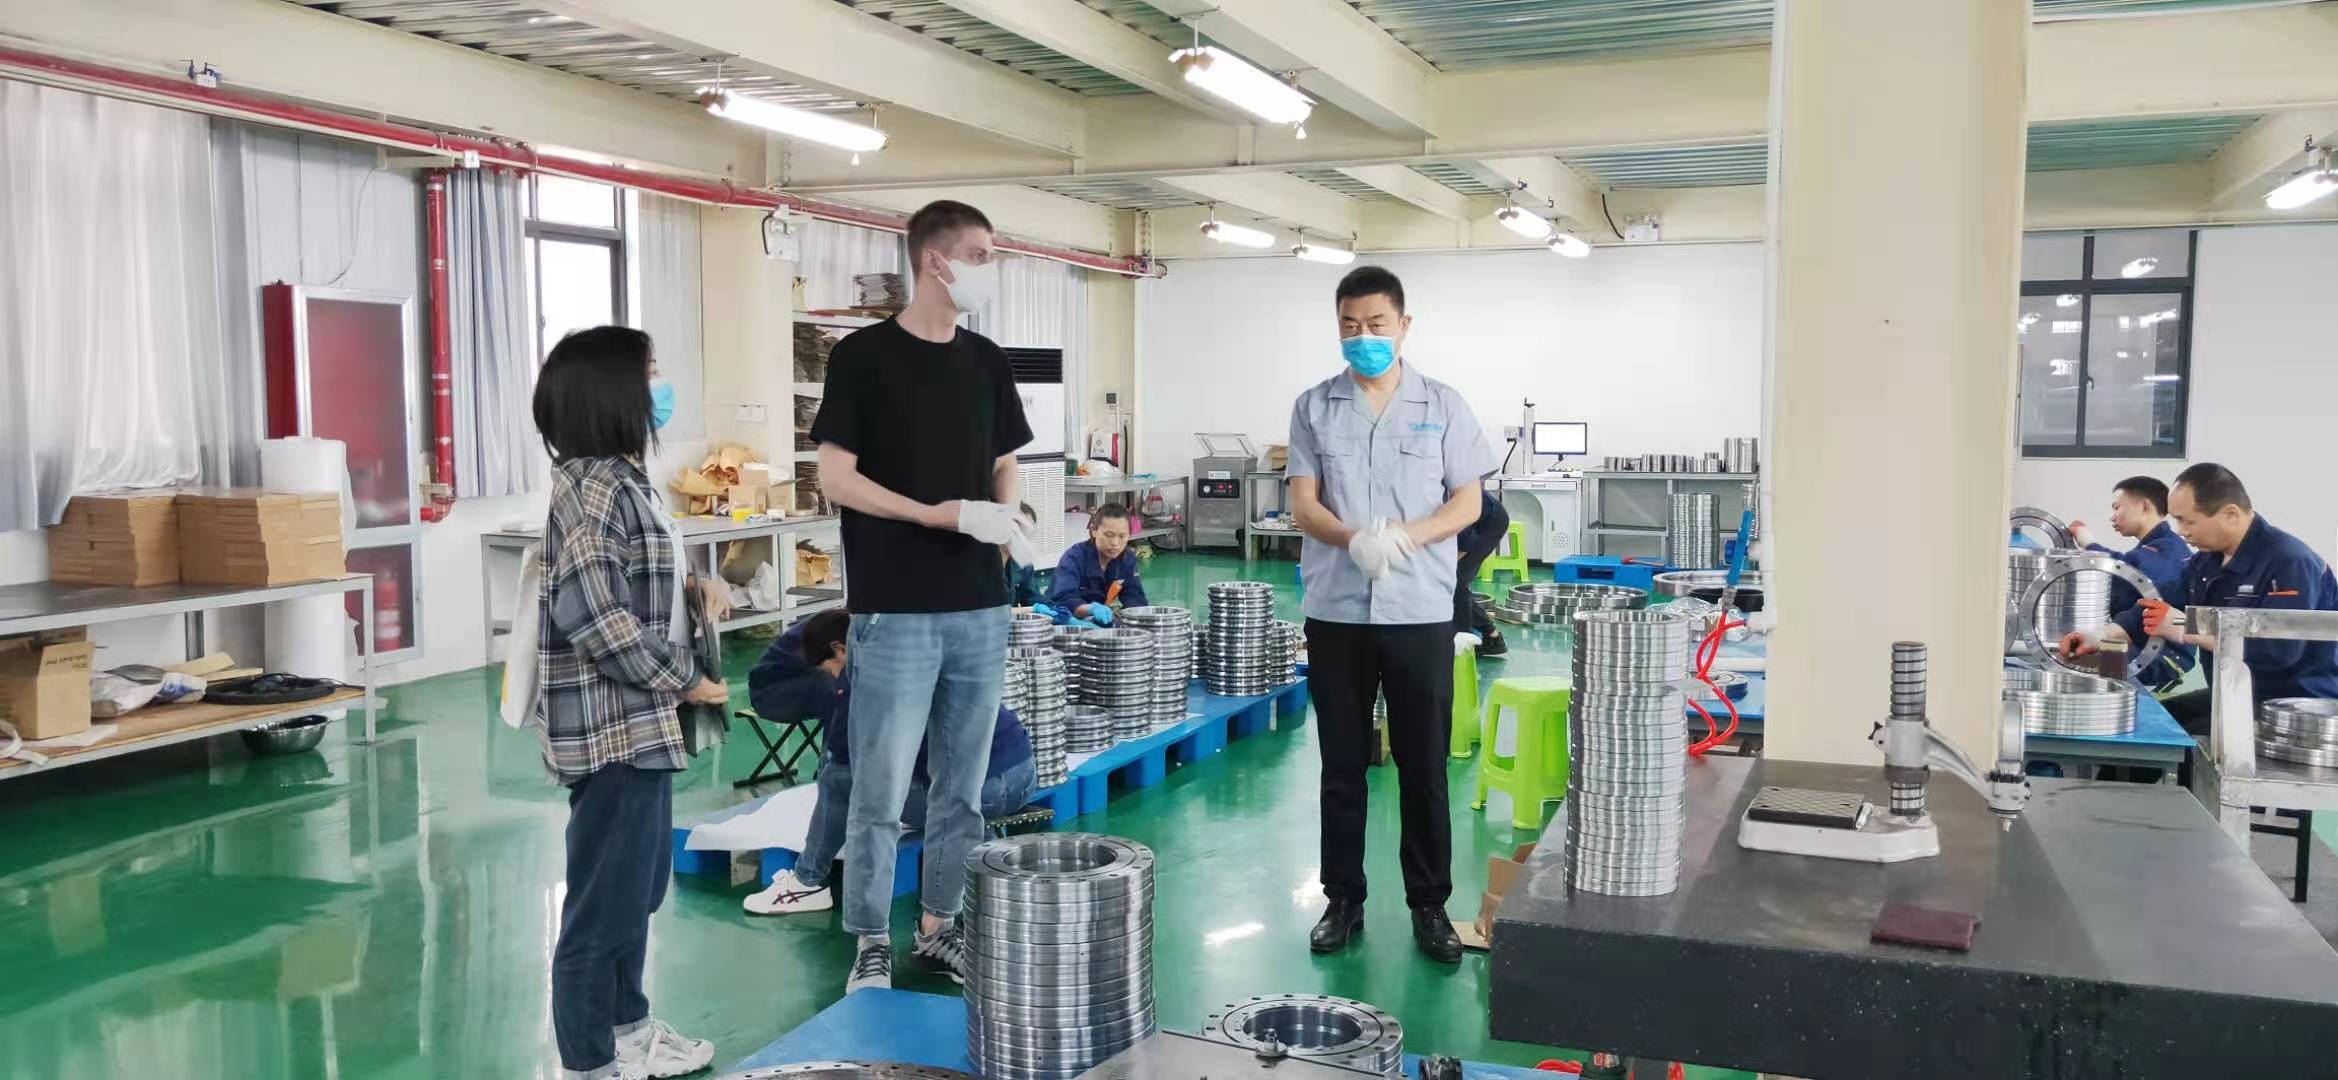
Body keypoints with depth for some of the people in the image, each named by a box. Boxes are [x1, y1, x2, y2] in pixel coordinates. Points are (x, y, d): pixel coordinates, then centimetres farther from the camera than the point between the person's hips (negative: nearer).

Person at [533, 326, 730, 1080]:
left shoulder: (620, 480, 12)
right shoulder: (594, 487, -19)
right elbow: (589, 609, -27)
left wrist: (697, 588, 6)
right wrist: (682, 679, -18)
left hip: (640, 723, 10)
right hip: (613, 727, -10)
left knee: (637, 884, 21)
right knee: (605, 894, 1)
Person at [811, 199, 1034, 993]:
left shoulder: (986, 361, 11)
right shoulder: (864, 356, -6)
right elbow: (836, 478, -9)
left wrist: (1005, 518, -3)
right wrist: (949, 514, -17)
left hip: (980, 607, 6)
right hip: (896, 609, -5)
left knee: (963, 785, 12)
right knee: (881, 789, -1)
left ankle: (940, 926, 26)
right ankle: (871, 944, 13)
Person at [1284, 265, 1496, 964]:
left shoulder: (1442, 406, 3)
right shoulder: (1315, 407, 5)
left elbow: (1468, 501, 1)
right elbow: (1303, 504, 0)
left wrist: (1405, 536, -17)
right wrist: (1354, 538, -21)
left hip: (1420, 611, -1)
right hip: (1335, 611, 1)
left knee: (1424, 764, 5)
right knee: (1342, 764, 8)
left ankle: (1430, 904, 17)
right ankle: (1343, 899, 20)